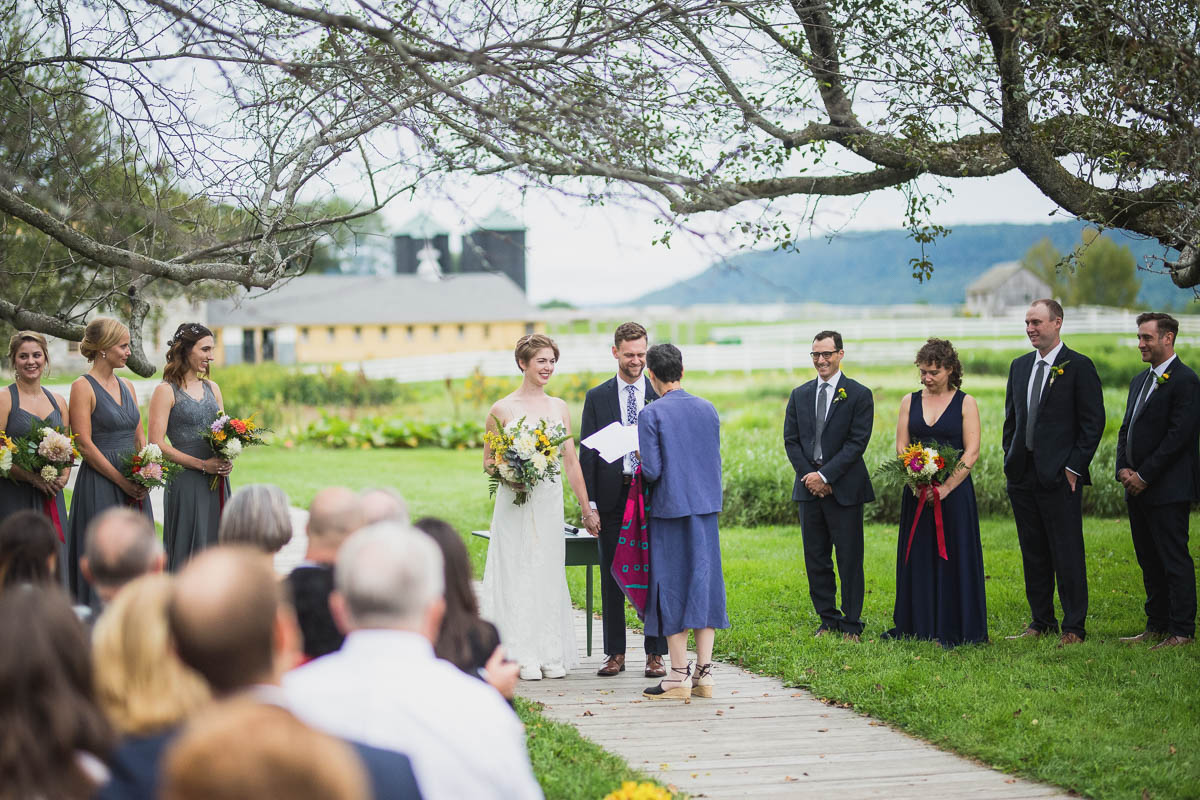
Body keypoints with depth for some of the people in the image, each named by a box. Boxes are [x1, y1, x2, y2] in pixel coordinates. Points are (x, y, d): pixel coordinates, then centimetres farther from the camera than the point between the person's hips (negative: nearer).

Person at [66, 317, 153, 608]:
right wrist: (121, 481, -15)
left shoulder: (126, 386, 14)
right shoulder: (83, 387, -7)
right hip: (100, 484, -7)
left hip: (133, 485, 7)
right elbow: (84, 444, -12)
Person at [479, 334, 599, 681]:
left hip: (550, 502, 3)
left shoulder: (559, 408, 9)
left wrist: (588, 509, 10)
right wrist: (507, 474, -17)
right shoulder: (502, 410, -2)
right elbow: (488, 461, 4)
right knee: (518, 574, -3)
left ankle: (551, 655, 12)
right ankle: (522, 658, 3)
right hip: (515, 504, -3)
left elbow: (571, 462, 11)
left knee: (549, 574, 6)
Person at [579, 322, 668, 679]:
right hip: (612, 498, 1)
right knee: (612, 576, 5)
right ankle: (615, 653, 13)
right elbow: (587, 453, 4)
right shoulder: (597, 398, 7)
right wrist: (590, 504, -4)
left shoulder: (662, 395, 4)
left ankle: (655, 653, 9)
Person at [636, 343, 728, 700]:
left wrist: (639, 456, 5)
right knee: (704, 583, 8)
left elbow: (652, 471, -14)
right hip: (707, 508, 5)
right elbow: (716, 461, 11)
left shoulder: (651, 414, -12)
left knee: (672, 588, 2)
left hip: (670, 509, -5)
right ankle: (704, 673, 9)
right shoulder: (708, 409, 5)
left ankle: (679, 675, 3)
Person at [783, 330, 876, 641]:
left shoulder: (859, 395, -3)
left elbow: (857, 442, -9)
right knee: (816, 558, 7)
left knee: (849, 558, 0)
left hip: (844, 488, -4)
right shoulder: (799, 395, 11)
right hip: (809, 487, 4)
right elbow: (791, 441, 9)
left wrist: (825, 475, -14)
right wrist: (809, 475, -5)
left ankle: (851, 624, 8)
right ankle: (828, 619, 17)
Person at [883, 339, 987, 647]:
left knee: (953, 557, -1)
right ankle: (916, 625, 13)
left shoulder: (965, 403, 0)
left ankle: (955, 629, 5)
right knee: (917, 557, 5)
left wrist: (946, 487, -17)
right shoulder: (910, 402, 9)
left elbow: (972, 452, -7)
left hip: (954, 491, -3)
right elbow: (901, 447, 5)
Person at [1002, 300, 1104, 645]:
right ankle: (1041, 621, 19)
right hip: (1022, 475, 6)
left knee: (1068, 553, -4)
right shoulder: (1019, 366, 14)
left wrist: (1074, 467, -11)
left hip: (1060, 476, -6)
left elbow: (1094, 421, -7)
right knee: (1033, 553, 10)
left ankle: (1074, 626, 2)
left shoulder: (1079, 366, -5)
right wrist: (1010, 458, 11)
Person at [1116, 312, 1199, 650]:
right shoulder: (1140, 381, 17)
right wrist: (1123, 469, 1)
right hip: (1138, 489, 9)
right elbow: (1126, 430, 18)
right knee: (1149, 561, 12)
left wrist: (1144, 476, -16)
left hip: (1168, 489, -9)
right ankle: (1157, 626, 19)